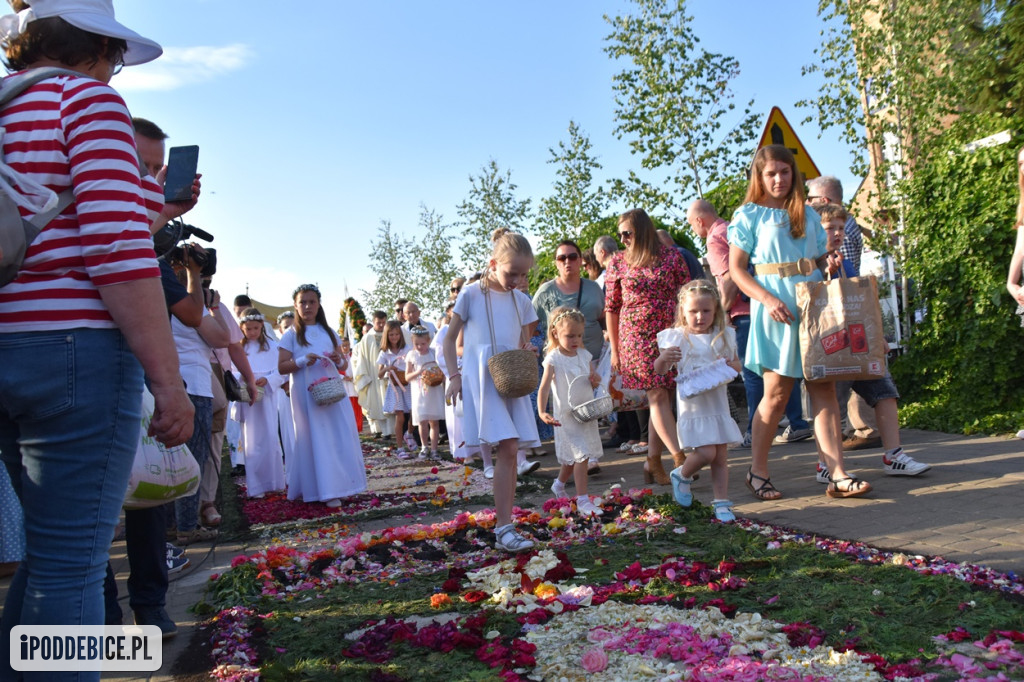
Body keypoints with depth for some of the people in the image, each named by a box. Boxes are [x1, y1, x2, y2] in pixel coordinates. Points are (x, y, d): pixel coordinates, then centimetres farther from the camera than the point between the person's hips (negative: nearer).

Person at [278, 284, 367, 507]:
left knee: (340, 437, 0)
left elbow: (343, 366, 17)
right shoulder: (292, 335, 4)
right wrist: (302, 361, -18)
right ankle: (325, 490, -2)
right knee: (316, 440, -4)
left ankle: (338, 484, 11)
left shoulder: (328, 332, 15)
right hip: (307, 395, -4)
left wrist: (339, 361, -6)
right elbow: (281, 367, -3)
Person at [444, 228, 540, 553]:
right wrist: (454, 376, -6)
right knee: (507, 449, -15)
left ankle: (503, 523, 12)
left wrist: (527, 351, -3)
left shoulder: (521, 301, 10)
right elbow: (450, 339, 3)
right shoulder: (471, 295, -3)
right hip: (483, 380, -5)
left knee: (510, 452, 4)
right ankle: (504, 528, -11)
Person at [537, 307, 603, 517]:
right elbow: (544, 387, -20)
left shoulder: (585, 355, 5)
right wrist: (542, 412, -34)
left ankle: (559, 484, 42)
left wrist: (596, 380, -8)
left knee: (573, 457, 18)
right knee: (580, 456, -11)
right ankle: (583, 501, -5)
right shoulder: (553, 359, -13)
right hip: (566, 415, -6)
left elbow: (593, 380, 17)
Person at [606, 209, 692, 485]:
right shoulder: (618, 262, 5)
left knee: (661, 397, 2)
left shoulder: (671, 256, 4)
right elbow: (611, 307, 8)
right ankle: (681, 459, -11)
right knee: (658, 395, -9)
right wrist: (614, 349, 6)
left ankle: (653, 461, 12)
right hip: (637, 336, -1)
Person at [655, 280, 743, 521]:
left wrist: (732, 366, -7)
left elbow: (736, 363, 17)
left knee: (721, 457, 7)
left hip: (718, 404, 4)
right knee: (705, 453, -13)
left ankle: (721, 503, 18)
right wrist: (664, 358, -24)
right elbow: (659, 371, -2)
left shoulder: (724, 336, 6)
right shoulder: (677, 338, -4)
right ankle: (682, 475, 18)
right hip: (693, 406, -4)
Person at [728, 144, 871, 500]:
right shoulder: (749, 215, 2)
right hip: (775, 311, -4)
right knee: (777, 392, -2)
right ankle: (757, 471, 12)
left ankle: (838, 475, 0)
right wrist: (768, 299, -16)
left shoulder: (808, 214, 16)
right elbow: (736, 269, -4)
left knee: (824, 388, 0)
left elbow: (822, 260, 21)